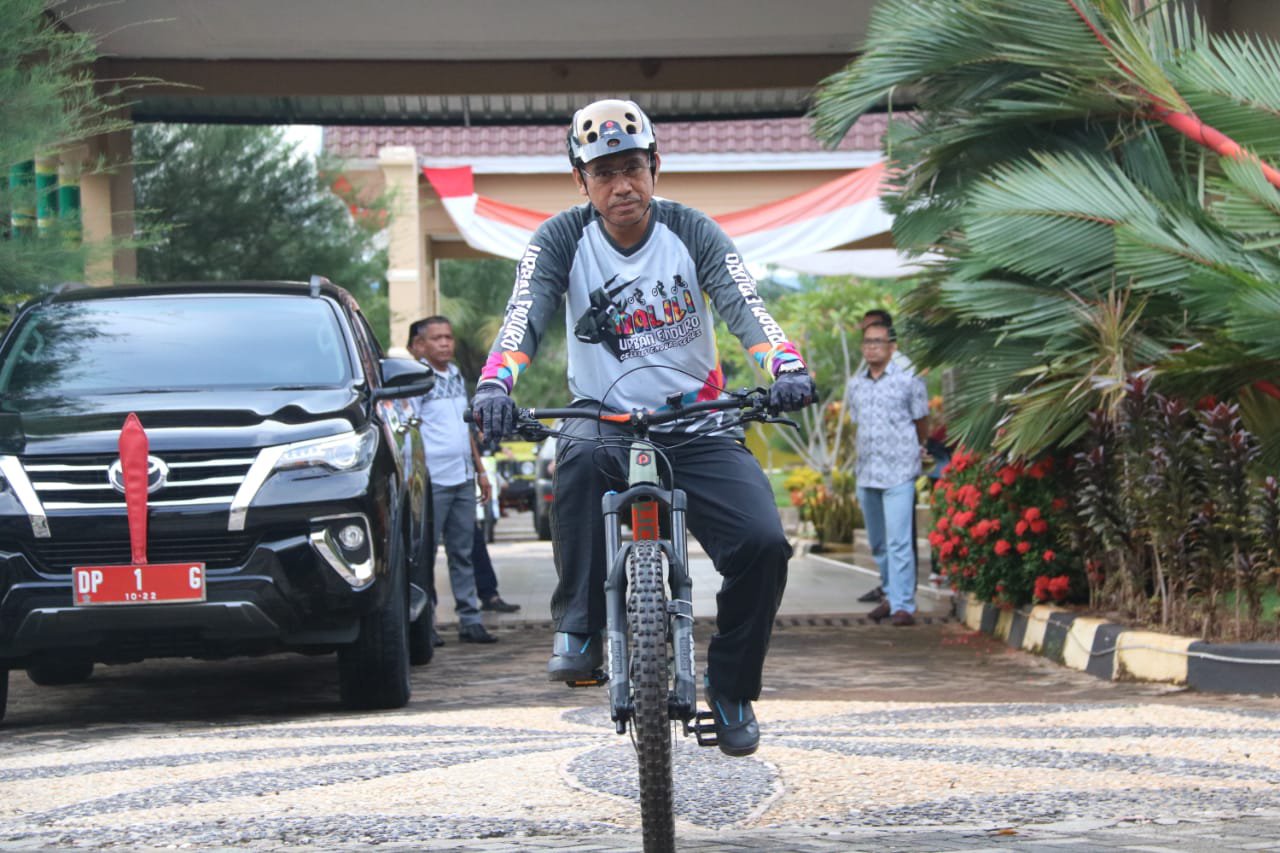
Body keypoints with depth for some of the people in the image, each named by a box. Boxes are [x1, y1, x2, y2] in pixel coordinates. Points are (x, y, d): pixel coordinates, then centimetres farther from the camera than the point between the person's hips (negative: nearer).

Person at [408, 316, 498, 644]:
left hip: (463, 479, 7)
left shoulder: (457, 376, 17)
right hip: (433, 481, -7)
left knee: (463, 553, 8)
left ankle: (470, 620, 10)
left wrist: (480, 470, 24)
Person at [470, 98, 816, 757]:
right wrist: (494, 383, -38)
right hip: (605, 419, -1)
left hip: (696, 426, 1)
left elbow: (744, 305, -15)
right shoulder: (562, 239, -2)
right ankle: (579, 633, -27)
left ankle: (731, 690, 5)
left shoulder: (690, 232, -1)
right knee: (580, 456, -39)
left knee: (763, 543, -19)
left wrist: (786, 367, -36)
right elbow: (525, 314, -17)